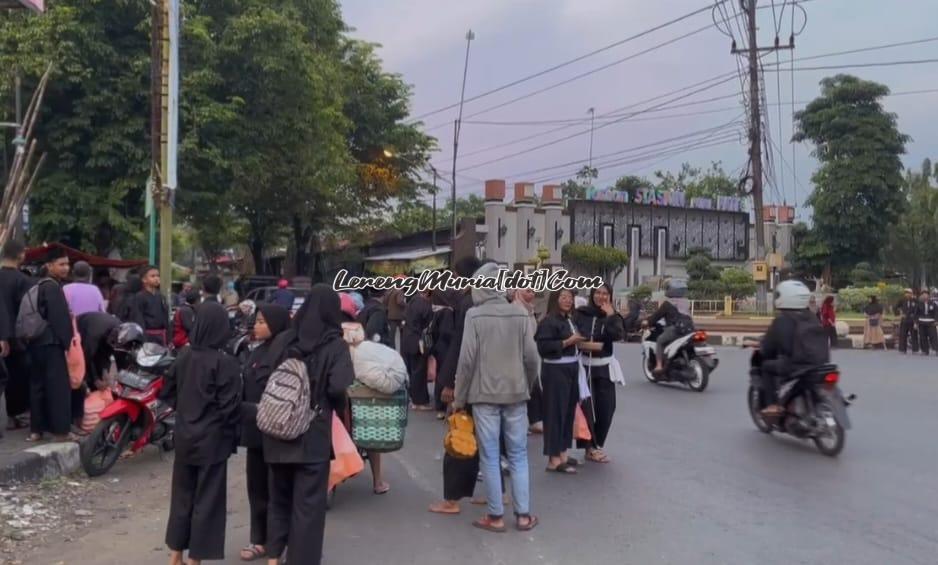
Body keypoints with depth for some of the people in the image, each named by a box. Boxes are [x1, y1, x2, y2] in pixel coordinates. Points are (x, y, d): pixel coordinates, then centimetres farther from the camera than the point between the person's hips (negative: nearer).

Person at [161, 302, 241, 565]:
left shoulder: (183, 357, 0)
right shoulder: (225, 363, -18)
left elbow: (168, 393, 9)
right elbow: (230, 407, -17)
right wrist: (231, 435, -1)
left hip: (184, 437, 6)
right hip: (212, 440, -6)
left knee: (182, 496, 17)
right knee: (206, 501, 6)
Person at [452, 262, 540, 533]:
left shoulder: (474, 316, -8)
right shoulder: (520, 315, 0)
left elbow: (467, 360, -11)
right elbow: (532, 358, 0)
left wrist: (459, 398, -1)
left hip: (484, 394, -3)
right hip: (516, 393, 3)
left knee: (490, 457, 6)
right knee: (518, 455, 11)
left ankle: (496, 516, 10)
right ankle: (523, 515, 14)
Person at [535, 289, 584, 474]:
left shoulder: (569, 320, 14)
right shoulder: (548, 321, -13)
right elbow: (543, 347, -21)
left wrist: (577, 341, 7)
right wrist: (567, 342, -20)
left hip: (571, 368, 9)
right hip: (555, 371, -9)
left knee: (569, 411, 13)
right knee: (555, 412, -6)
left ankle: (562, 454, 23)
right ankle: (553, 459, 0)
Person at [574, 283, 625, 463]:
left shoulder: (613, 316, 4)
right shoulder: (580, 314, -2)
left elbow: (619, 335, -14)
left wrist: (611, 316, -19)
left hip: (605, 367, 3)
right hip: (584, 366, -2)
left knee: (607, 407, 5)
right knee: (587, 407, -1)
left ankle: (597, 445, 22)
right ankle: (590, 448, 10)